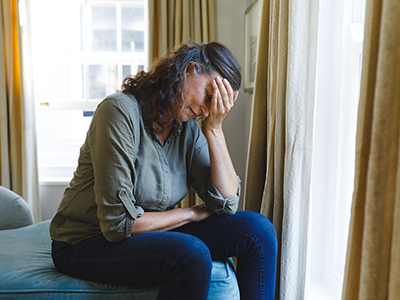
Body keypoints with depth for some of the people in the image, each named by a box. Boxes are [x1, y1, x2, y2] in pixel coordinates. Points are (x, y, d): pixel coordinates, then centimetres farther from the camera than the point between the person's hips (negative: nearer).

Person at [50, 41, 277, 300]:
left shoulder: (187, 127, -2)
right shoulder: (120, 111, -21)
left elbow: (227, 203, -9)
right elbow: (118, 222, -25)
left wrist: (214, 129, -15)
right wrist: (193, 213, -12)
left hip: (150, 234, 6)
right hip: (87, 244, -5)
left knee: (258, 230, -8)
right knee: (192, 254, -34)